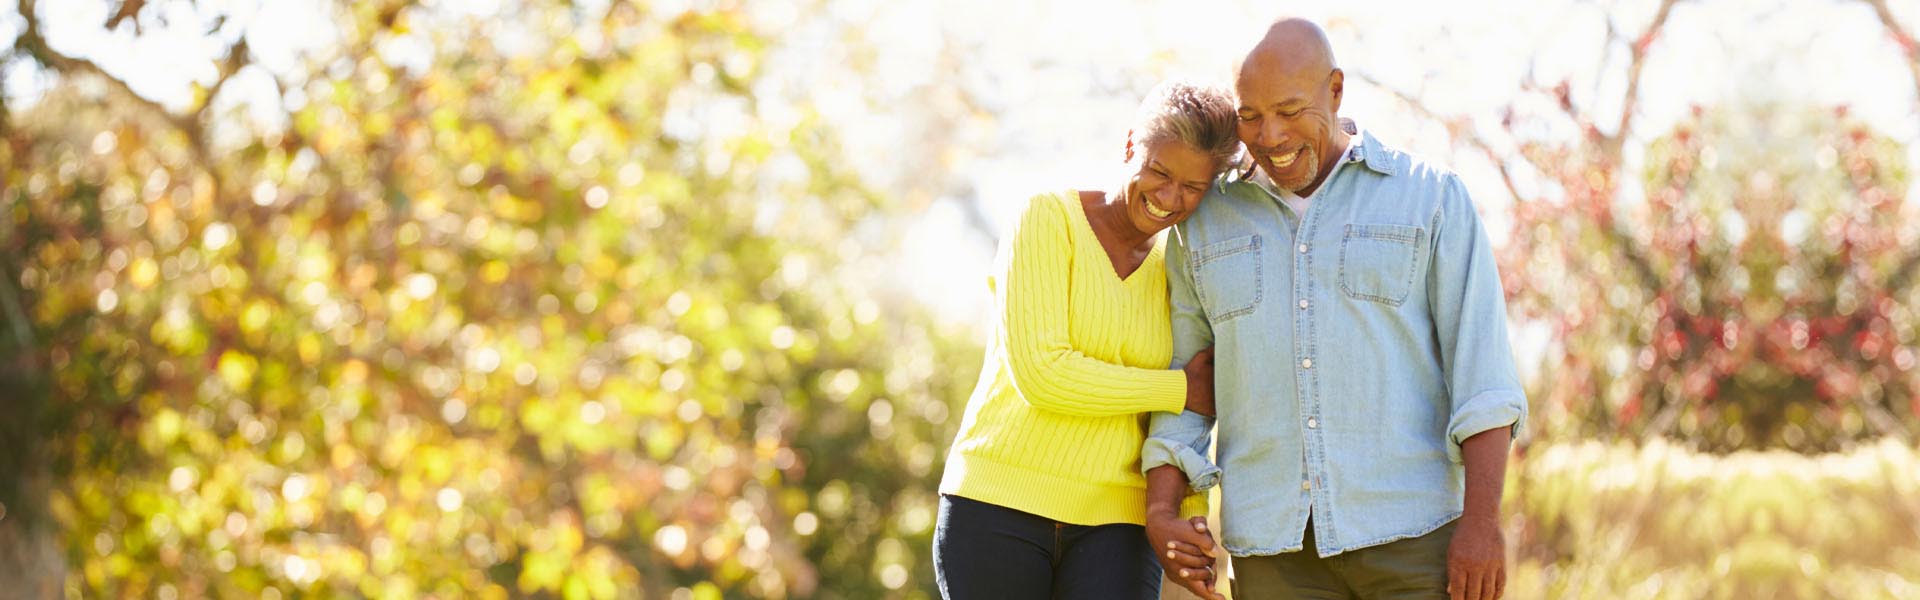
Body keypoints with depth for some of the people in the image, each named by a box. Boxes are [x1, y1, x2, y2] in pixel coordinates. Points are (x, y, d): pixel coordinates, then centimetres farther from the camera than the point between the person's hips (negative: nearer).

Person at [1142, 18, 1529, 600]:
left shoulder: (1431, 198, 1)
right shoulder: (1207, 223, 10)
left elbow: (1481, 372, -6)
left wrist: (1482, 521, -16)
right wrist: (1160, 516, -3)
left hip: (1412, 534, -3)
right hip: (1278, 547, 3)